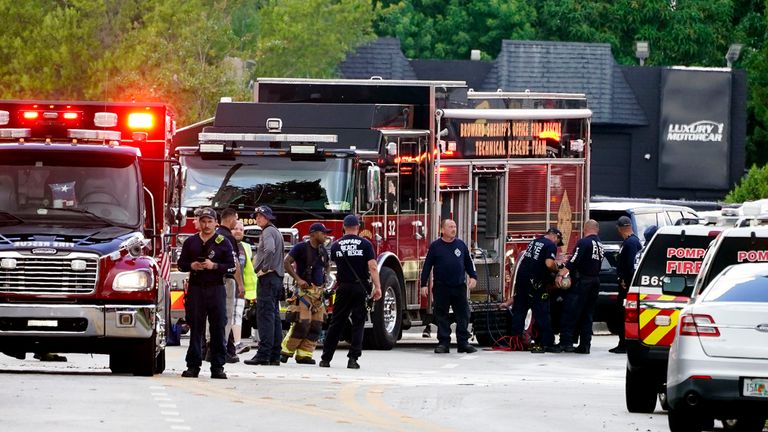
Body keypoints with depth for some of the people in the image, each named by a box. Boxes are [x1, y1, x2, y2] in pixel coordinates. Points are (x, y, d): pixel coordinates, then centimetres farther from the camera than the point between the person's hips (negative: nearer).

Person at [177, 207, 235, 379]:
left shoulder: (223, 243, 4)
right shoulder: (190, 242, 11)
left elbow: (232, 268, 0)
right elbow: (181, 263, 14)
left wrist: (214, 266, -15)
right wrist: (191, 266, -6)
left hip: (216, 289, -2)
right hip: (195, 288, 2)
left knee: (218, 329, -3)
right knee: (195, 329, 2)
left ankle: (217, 366, 0)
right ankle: (193, 366, 5)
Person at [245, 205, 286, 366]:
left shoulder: (268, 232, -10)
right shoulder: (277, 232, 21)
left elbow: (270, 249, -28)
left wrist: (264, 268, -19)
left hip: (267, 276, -10)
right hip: (278, 277, 10)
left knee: (265, 315, -12)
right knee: (275, 315, 10)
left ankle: (263, 354, -17)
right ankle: (275, 355, 10)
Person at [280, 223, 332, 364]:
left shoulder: (323, 251, 14)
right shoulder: (301, 248, -7)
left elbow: (327, 265, 34)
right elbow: (286, 262, -12)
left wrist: (325, 281, 19)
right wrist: (298, 279, -18)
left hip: (318, 292, 7)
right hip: (304, 290, -7)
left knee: (316, 325, 2)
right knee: (302, 323, -15)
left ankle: (304, 354, 5)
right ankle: (286, 351, -6)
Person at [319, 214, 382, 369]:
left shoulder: (336, 245, 3)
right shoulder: (365, 244, -4)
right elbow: (373, 267, -10)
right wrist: (377, 288, -8)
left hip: (343, 287, 2)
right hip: (360, 287, -2)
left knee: (336, 323, 8)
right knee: (358, 324, 3)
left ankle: (326, 358, 9)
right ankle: (353, 359, -4)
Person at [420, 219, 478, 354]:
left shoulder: (461, 245, 10)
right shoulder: (435, 246, 2)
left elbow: (468, 263, 19)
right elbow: (427, 266, 3)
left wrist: (473, 277, 6)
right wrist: (424, 284, -1)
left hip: (459, 286, 2)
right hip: (441, 287, -2)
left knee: (463, 315, 1)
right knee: (442, 316, 0)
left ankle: (463, 342, 7)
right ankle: (443, 343, 6)